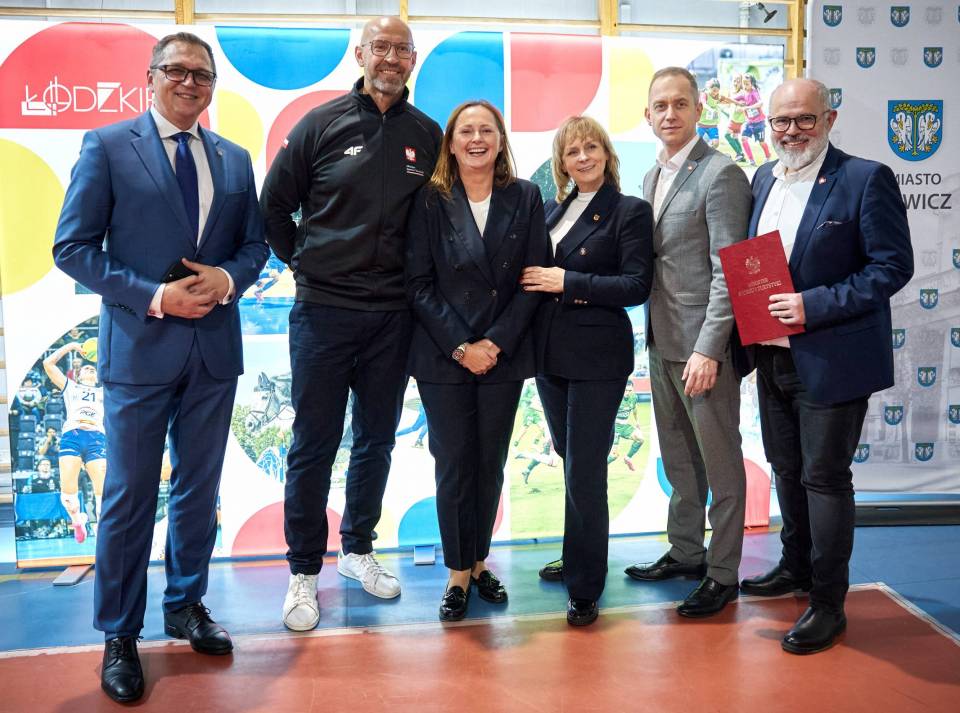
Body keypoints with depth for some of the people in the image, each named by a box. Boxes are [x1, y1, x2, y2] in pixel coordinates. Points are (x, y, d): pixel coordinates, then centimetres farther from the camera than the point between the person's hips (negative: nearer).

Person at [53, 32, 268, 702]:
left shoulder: (235, 159, 10)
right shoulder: (107, 146, -3)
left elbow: (256, 243, 12)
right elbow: (74, 247, -7)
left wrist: (229, 278, -10)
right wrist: (154, 296, -17)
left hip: (214, 348, 4)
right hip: (141, 346, -4)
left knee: (199, 490, 16)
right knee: (130, 496, 4)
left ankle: (187, 606, 34)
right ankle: (120, 636, 20)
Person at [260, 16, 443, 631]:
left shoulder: (428, 135, 4)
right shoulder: (321, 124, -2)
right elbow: (274, 204, 6)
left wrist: (415, 279, 7)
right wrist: (303, 261, 4)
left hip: (392, 315, 3)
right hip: (324, 309, -2)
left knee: (377, 439, 13)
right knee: (314, 445, 3)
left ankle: (358, 548, 31)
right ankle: (304, 570, 16)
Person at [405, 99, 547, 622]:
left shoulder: (525, 197, 3)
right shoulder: (431, 201, -1)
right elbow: (419, 285, -4)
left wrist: (495, 342, -10)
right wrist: (460, 347, -12)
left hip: (504, 355, 2)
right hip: (443, 357, -1)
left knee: (490, 463, 9)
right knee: (454, 465, 3)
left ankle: (479, 562, 25)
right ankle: (457, 573, 17)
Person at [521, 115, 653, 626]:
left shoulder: (629, 211, -6)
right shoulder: (554, 211, 12)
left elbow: (636, 286, -15)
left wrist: (567, 282, -17)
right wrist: (538, 282, -5)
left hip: (597, 358, -6)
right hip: (550, 354, 6)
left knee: (584, 473, -3)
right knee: (571, 461, 18)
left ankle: (585, 588, 11)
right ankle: (577, 559, 36)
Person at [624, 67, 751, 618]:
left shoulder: (721, 174, -13)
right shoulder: (654, 176, 14)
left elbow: (728, 272, -18)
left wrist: (707, 349, -22)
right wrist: (655, 335, 12)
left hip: (702, 344, -8)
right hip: (663, 340, 8)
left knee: (720, 462, 4)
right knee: (678, 458, 19)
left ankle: (723, 573, 16)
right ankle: (686, 552, 34)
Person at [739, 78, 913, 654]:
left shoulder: (866, 179, -11)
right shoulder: (764, 180, 10)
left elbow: (894, 265, -15)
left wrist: (815, 305, -23)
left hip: (832, 360, -7)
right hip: (774, 357, 7)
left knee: (825, 477, 1)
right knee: (787, 469, 19)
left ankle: (828, 604, 14)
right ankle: (796, 567, 39)